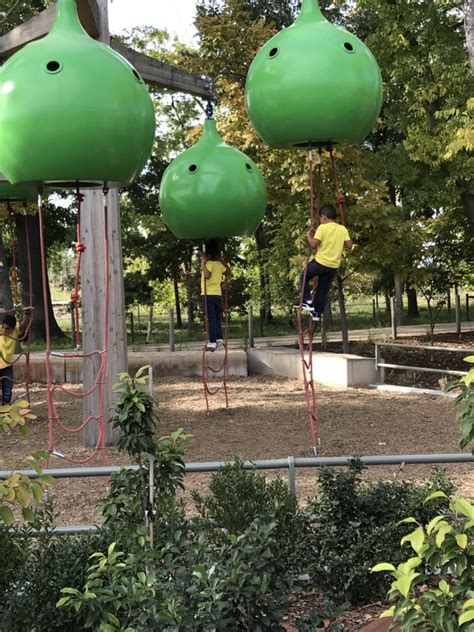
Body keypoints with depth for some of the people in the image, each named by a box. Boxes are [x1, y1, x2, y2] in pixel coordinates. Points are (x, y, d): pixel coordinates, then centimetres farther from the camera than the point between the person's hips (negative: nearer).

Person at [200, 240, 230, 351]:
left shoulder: (209, 263, -12)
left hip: (208, 295, -7)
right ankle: (219, 338, 16)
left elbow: (207, 275, -28)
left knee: (211, 318, -8)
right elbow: (228, 272, 25)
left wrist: (203, 263, -19)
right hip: (218, 294, 7)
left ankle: (212, 341, -9)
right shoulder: (219, 264, 10)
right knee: (217, 317, 16)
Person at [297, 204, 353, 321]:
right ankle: (317, 313, 19)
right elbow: (349, 246, 0)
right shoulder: (343, 229, 3)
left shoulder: (322, 227, -12)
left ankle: (307, 302, 5)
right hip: (334, 265, 5)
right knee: (323, 289, 16)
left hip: (321, 262, -5)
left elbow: (314, 244, -18)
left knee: (304, 277, 17)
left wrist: (308, 235, 0)